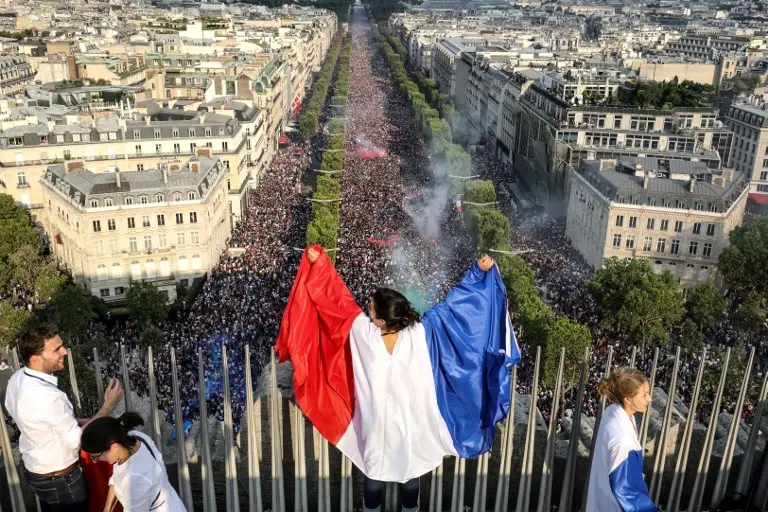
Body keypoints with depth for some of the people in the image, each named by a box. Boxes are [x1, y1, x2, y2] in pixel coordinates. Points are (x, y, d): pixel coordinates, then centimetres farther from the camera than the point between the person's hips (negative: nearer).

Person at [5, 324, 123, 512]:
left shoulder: (17, 378, -9)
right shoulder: (48, 397, -36)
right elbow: (78, 441, -25)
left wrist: (75, 422, 3)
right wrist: (108, 405, -21)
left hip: (34, 470, 8)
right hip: (61, 480, -8)